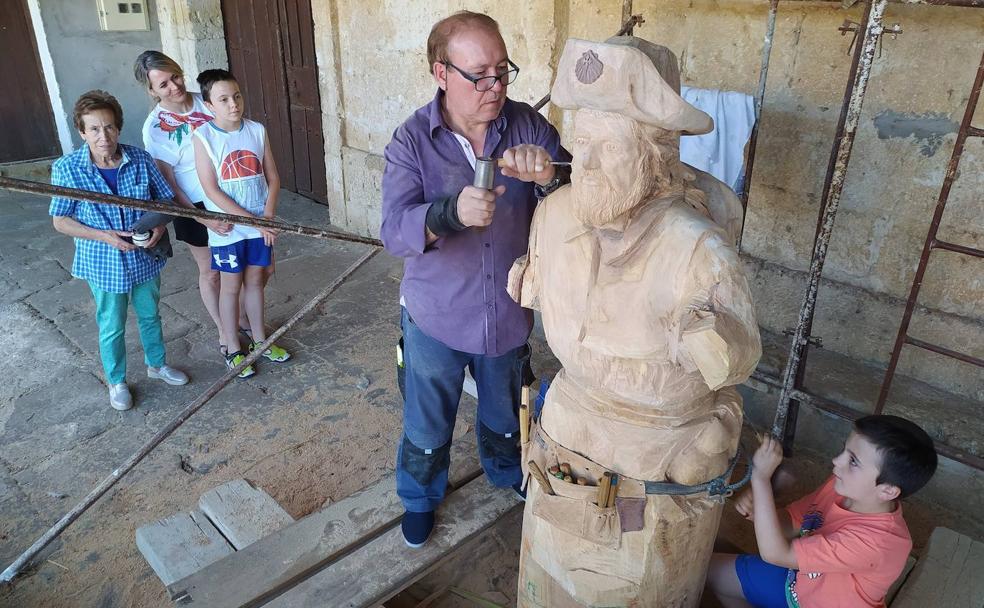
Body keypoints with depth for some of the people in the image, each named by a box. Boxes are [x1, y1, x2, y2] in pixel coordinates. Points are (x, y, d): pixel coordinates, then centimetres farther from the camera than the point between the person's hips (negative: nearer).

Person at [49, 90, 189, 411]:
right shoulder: (67, 169, -16)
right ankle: (117, 381, 36)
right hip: (103, 264, -2)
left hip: (145, 258, 2)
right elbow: (60, 220, -9)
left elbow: (166, 200, 0)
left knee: (150, 315, 22)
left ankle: (156, 364, 46)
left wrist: (160, 225, -19)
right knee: (112, 327, 14)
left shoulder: (141, 160, -12)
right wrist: (103, 236, -22)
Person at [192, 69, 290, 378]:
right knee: (231, 286, 10)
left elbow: (273, 178, 1)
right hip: (228, 228, -3)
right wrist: (253, 221, -18)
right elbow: (212, 191, -15)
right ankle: (232, 348, 26)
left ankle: (259, 339, 34)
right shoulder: (203, 137, -12)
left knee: (255, 280, 17)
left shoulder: (257, 130, -2)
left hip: (261, 224, 3)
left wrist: (268, 218, -12)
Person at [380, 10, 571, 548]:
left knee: (506, 413, 27)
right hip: (436, 320, -2)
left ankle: (508, 473, 58)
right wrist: (451, 212, -46)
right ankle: (419, 498, 48)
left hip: (509, 315, 2)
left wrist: (550, 177, -39)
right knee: (427, 424, 19)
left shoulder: (529, 126, -11)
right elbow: (395, 231, -26)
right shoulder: (412, 141, -15)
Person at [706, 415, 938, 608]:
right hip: (798, 581, 6)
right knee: (712, 569, 8)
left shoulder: (873, 540, -39)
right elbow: (790, 524, -3)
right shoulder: (842, 486, -19)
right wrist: (756, 506, -25)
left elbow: (775, 553, -39)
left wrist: (761, 476, -41)